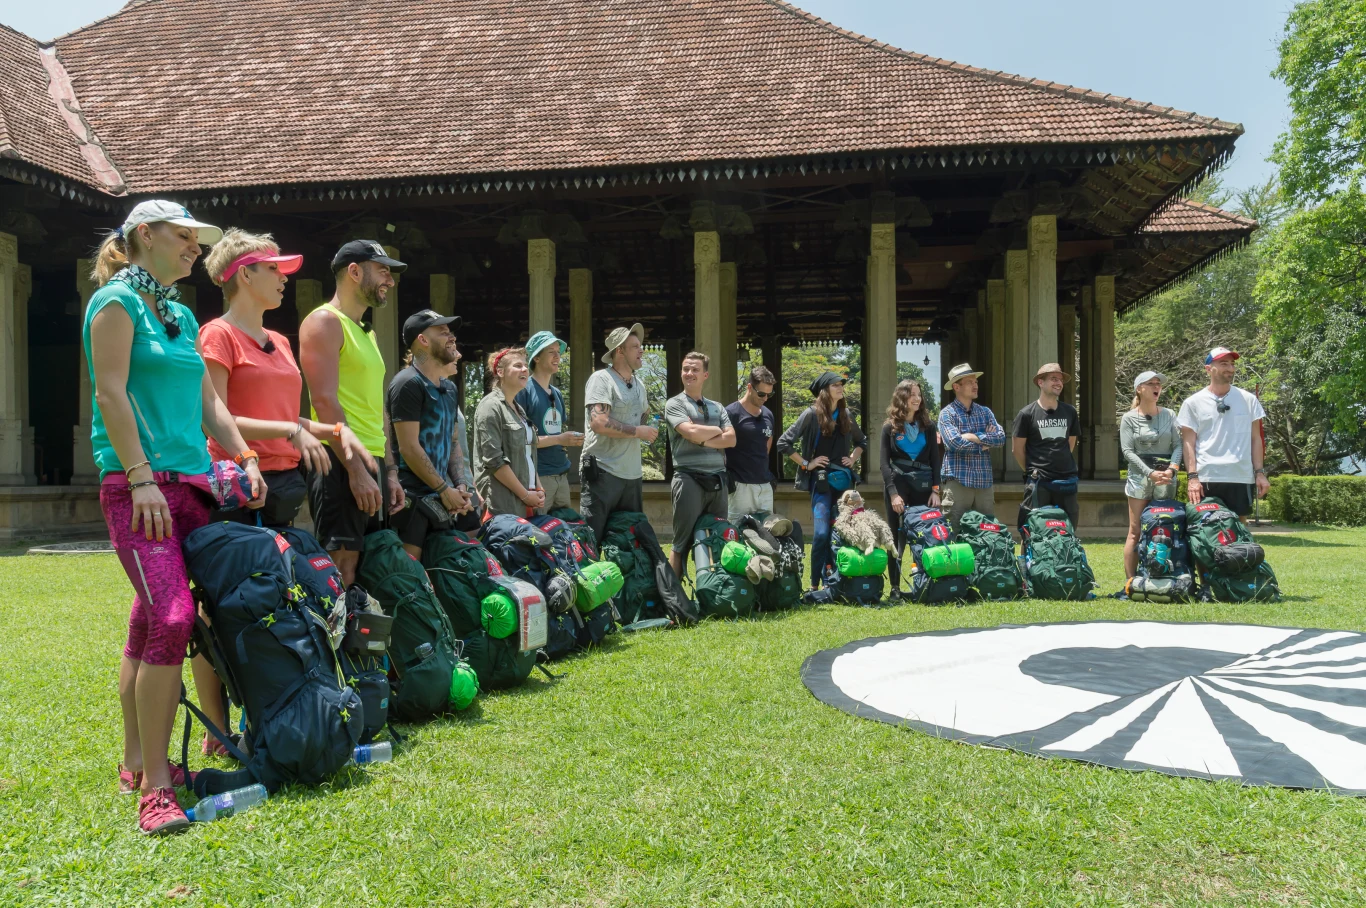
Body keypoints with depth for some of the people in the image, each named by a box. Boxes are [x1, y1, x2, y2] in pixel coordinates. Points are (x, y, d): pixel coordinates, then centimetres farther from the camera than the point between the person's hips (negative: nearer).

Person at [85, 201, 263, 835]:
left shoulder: (182, 317, 21)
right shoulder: (117, 301, -2)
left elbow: (207, 402, 22)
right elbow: (111, 394, -10)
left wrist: (245, 458, 11)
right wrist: (142, 479, -17)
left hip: (192, 484, 8)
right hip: (136, 484, -8)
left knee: (149, 625, 11)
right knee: (171, 617, -18)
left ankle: (137, 763, 19)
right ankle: (154, 785, -12)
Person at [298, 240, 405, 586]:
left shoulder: (366, 333, 23)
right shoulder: (324, 322, -4)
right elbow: (325, 401, -15)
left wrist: (390, 471, 18)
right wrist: (356, 469, -20)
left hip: (372, 461, 9)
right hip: (340, 463, -9)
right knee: (342, 568, -10)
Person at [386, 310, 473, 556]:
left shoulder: (449, 388, 16)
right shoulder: (408, 384, -10)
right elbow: (409, 447, -15)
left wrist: (458, 488, 5)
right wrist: (445, 489, -10)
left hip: (441, 497, 8)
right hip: (412, 497, -8)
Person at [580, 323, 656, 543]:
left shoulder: (639, 384, 16)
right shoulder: (601, 379, -10)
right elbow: (599, 423, -21)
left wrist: (648, 431, 4)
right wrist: (638, 432, -13)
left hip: (632, 473, 8)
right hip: (603, 470, -8)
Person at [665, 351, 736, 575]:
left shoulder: (717, 407, 17)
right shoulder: (675, 404, 2)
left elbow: (731, 439, 4)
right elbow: (691, 432, -15)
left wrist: (703, 440, -9)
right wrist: (717, 430, 2)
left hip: (718, 480, 5)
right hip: (690, 479, -5)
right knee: (683, 540, -1)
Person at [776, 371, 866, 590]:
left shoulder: (846, 414, 10)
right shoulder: (812, 414, -6)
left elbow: (861, 441, 27)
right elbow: (784, 443, -9)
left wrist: (853, 459, 11)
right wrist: (806, 464, -8)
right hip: (821, 480, -5)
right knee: (822, 533, -12)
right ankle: (815, 584, -1)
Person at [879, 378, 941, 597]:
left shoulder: (928, 425, 9)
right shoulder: (890, 427, 3)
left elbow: (935, 460, 7)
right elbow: (885, 463, -2)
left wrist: (935, 490, -3)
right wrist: (892, 493, -12)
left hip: (923, 485, 2)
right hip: (897, 483, -2)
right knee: (896, 537, 0)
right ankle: (895, 587, 5)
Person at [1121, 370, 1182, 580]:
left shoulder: (1169, 415, 9)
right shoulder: (1129, 418, 2)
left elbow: (1178, 445, 4)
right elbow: (1128, 451, -5)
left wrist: (1171, 469, -13)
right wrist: (1150, 472, -15)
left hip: (1166, 478, 2)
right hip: (1139, 477, -2)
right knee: (1136, 531, -3)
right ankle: (1131, 582, -3)